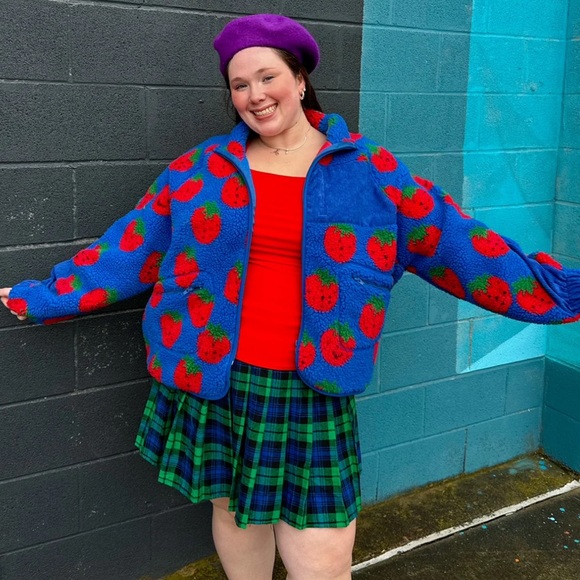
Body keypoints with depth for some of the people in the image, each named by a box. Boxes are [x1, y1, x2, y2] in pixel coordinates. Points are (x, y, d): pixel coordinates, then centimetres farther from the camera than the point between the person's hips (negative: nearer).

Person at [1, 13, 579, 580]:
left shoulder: (371, 172, 1)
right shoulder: (199, 168, 5)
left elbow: (458, 244, 3)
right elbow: (129, 249, 9)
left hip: (310, 392, -1)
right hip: (213, 383, 2)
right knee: (234, 511, 16)